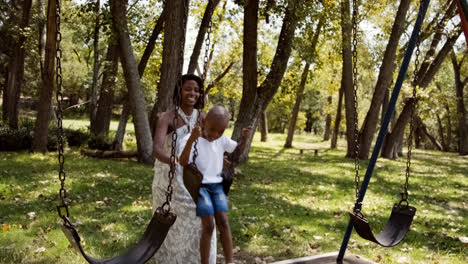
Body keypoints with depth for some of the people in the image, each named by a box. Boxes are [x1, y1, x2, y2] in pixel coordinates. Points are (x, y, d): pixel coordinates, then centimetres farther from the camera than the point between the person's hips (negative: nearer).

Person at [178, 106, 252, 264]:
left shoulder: (222, 139, 2)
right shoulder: (190, 139, -15)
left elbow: (237, 151, 17)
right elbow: (183, 162, -28)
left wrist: (245, 138, -4)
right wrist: (191, 140, -43)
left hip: (216, 185, 5)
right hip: (198, 185, -4)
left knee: (223, 222, -8)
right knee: (208, 225, -12)